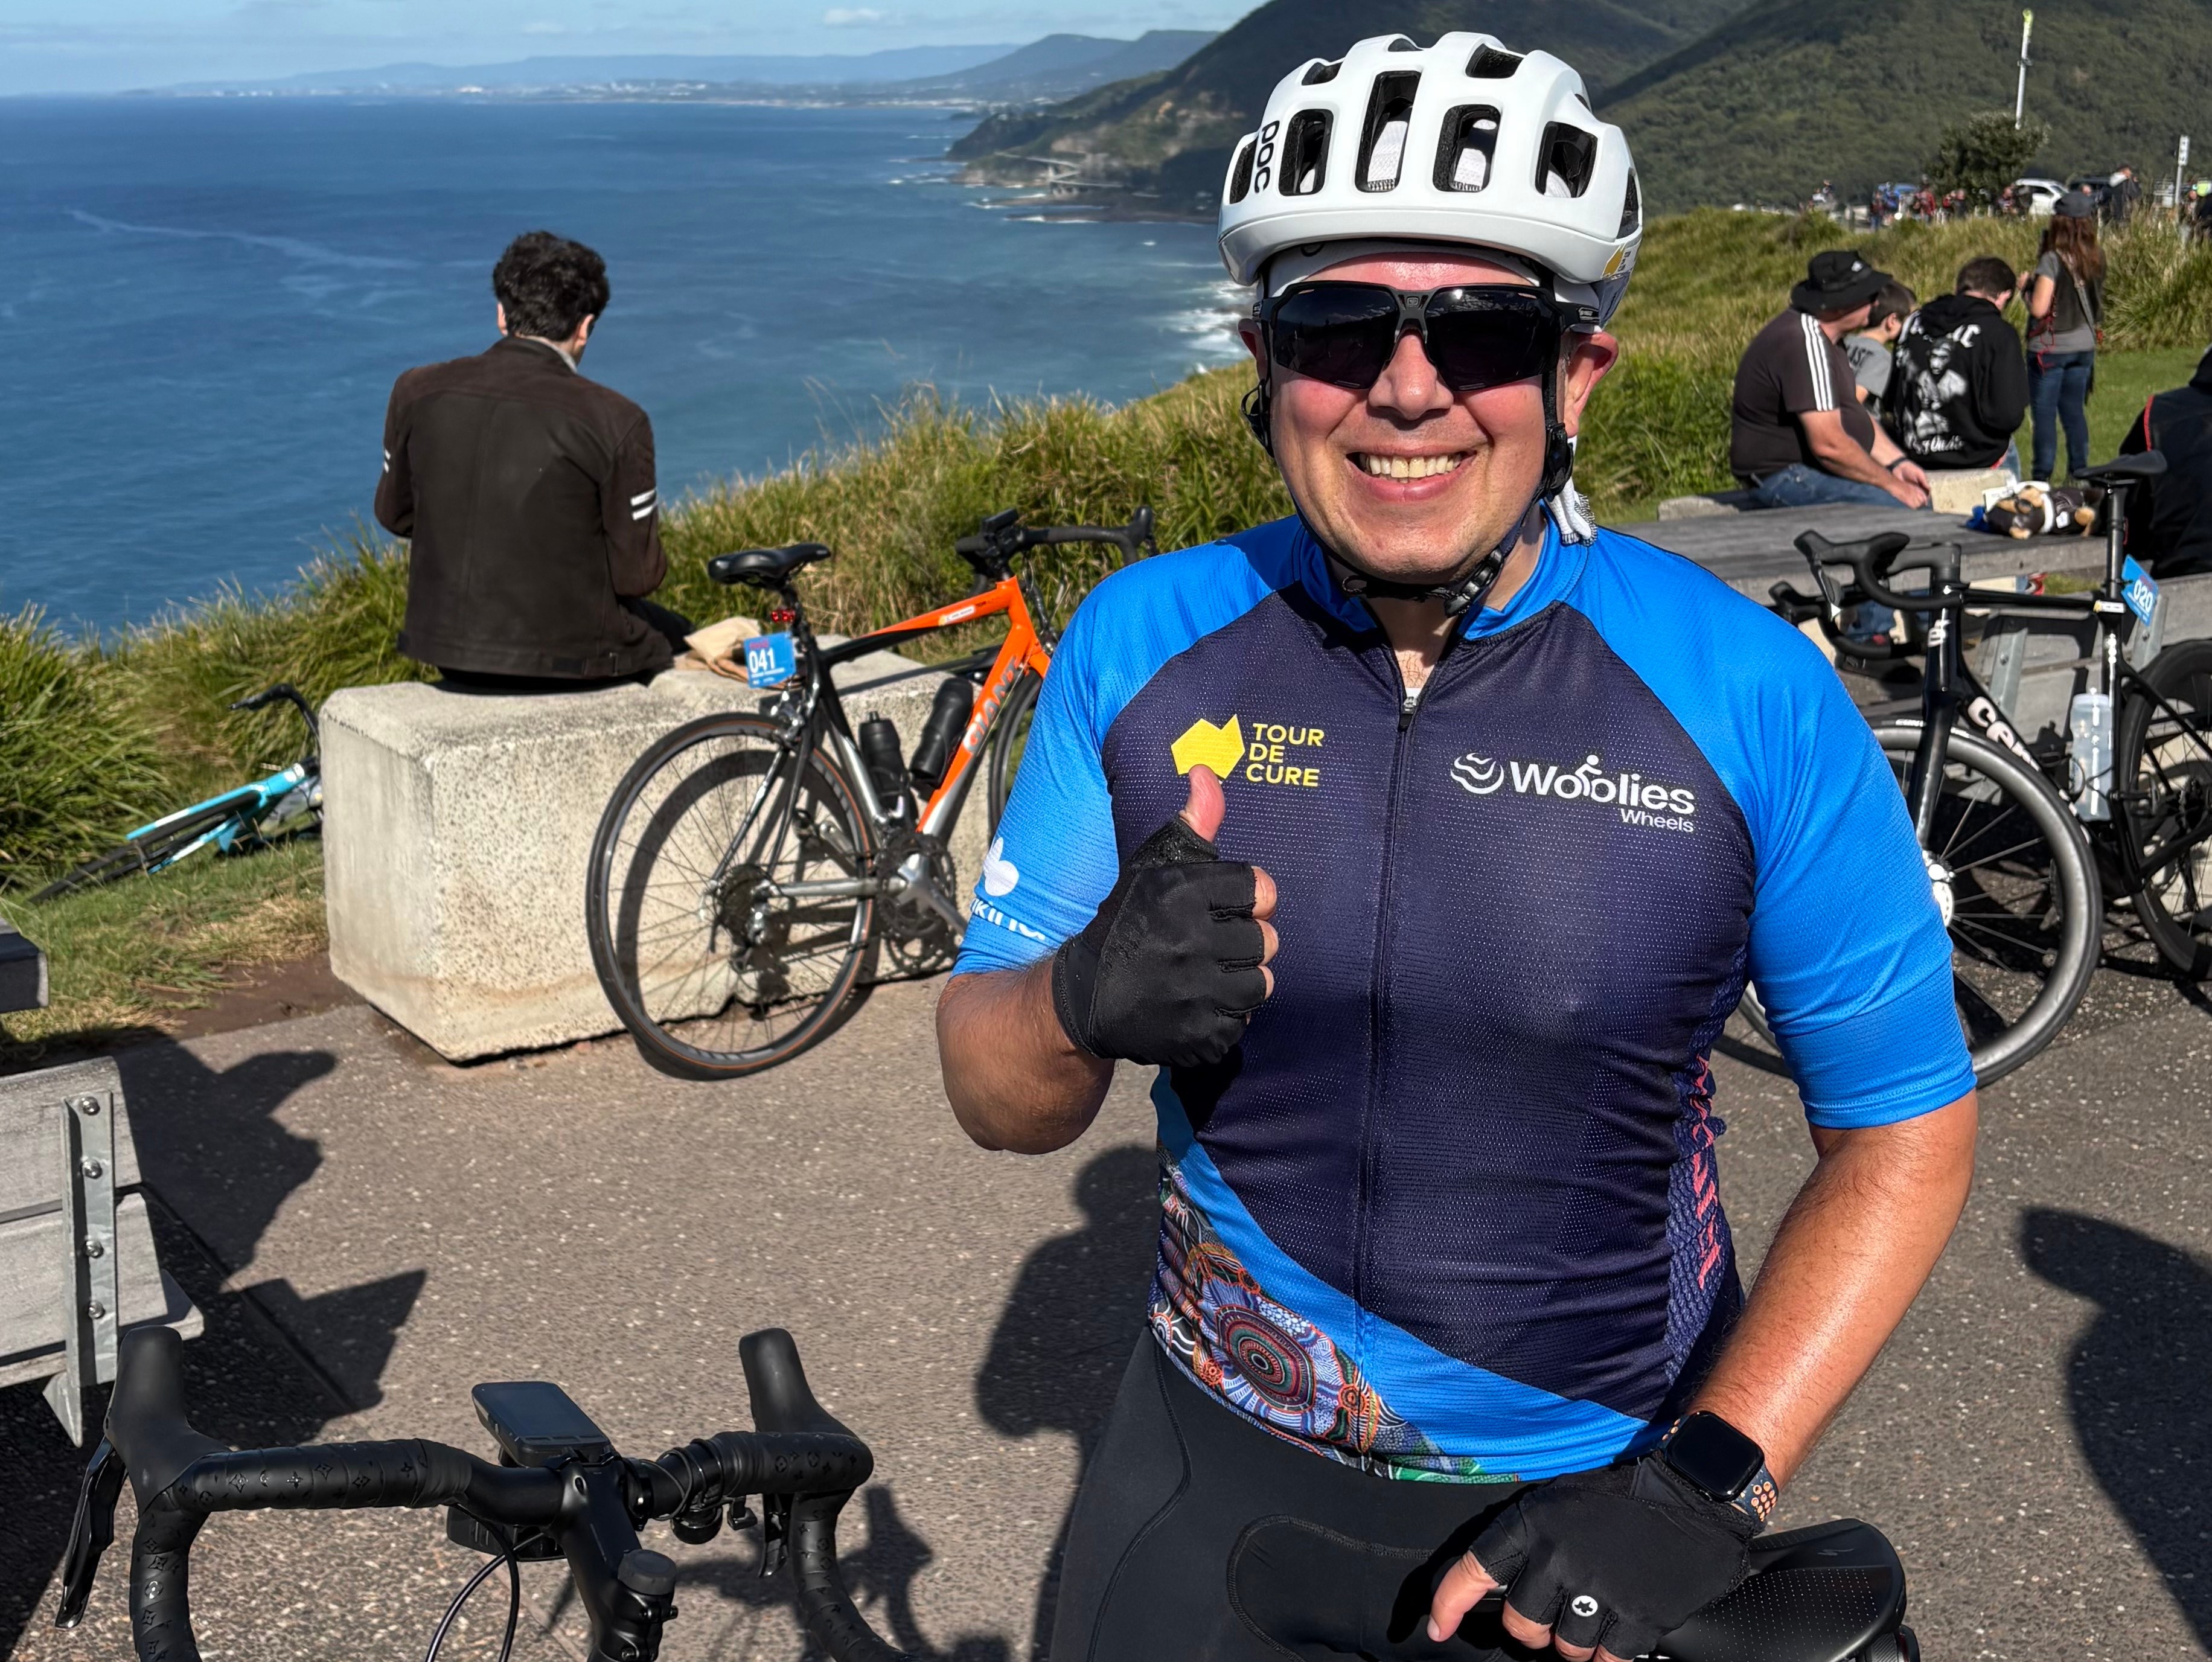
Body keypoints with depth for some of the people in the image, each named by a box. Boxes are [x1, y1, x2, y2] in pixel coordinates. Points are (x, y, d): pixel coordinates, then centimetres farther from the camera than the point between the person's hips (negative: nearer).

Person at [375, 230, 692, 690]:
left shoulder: (417, 391, -4)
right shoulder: (615, 421, -16)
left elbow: (393, 513, 11)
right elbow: (637, 576, -10)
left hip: (447, 651, 5)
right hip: (568, 661, -4)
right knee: (677, 641, 27)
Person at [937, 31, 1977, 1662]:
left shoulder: (1748, 695, -15)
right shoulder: (1145, 642, -9)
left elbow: (1908, 1128, -6)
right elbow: (998, 1102, -5)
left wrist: (1706, 1484, -15)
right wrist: (1084, 1001, -28)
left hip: (1584, 1522, -2)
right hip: (1219, 1476, 2)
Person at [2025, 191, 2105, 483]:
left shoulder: (2052, 260, -18)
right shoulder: (2097, 258, 1)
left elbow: (2039, 308, -21)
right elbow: (2094, 300, 11)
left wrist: (2028, 286, -3)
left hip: (2051, 348, -6)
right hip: (2084, 346, 6)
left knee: (2045, 413, 0)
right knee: (2074, 410, 15)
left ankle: (2043, 475, 1)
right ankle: (2080, 471, 18)